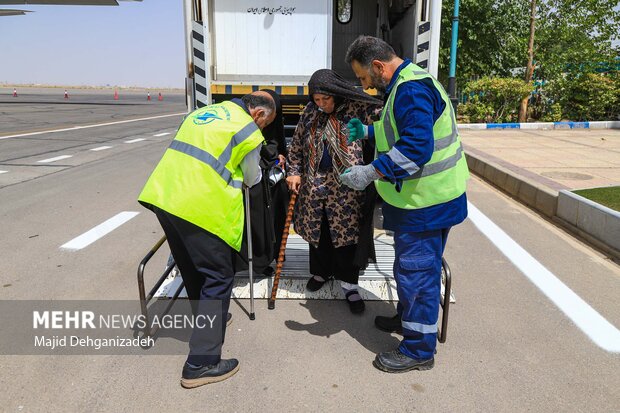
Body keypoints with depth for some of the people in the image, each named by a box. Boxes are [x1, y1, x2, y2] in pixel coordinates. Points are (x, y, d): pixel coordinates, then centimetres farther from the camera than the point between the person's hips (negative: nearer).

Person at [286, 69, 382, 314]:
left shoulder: (356, 109, -6)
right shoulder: (310, 112, 7)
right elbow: (296, 144, 14)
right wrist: (294, 172, 5)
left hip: (345, 187, -4)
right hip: (314, 184, 4)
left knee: (346, 232, 2)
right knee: (318, 230, 14)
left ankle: (349, 284, 17)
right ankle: (321, 271, 37)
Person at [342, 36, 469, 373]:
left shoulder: (411, 89, -21)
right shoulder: (405, 83, 14)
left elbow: (417, 147, -31)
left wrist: (371, 172, -30)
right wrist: (368, 131, 14)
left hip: (424, 202, -11)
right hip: (423, 197, 11)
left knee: (416, 271, 0)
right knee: (413, 266, 24)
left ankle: (419, 350, 15)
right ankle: (407, 318, 44)